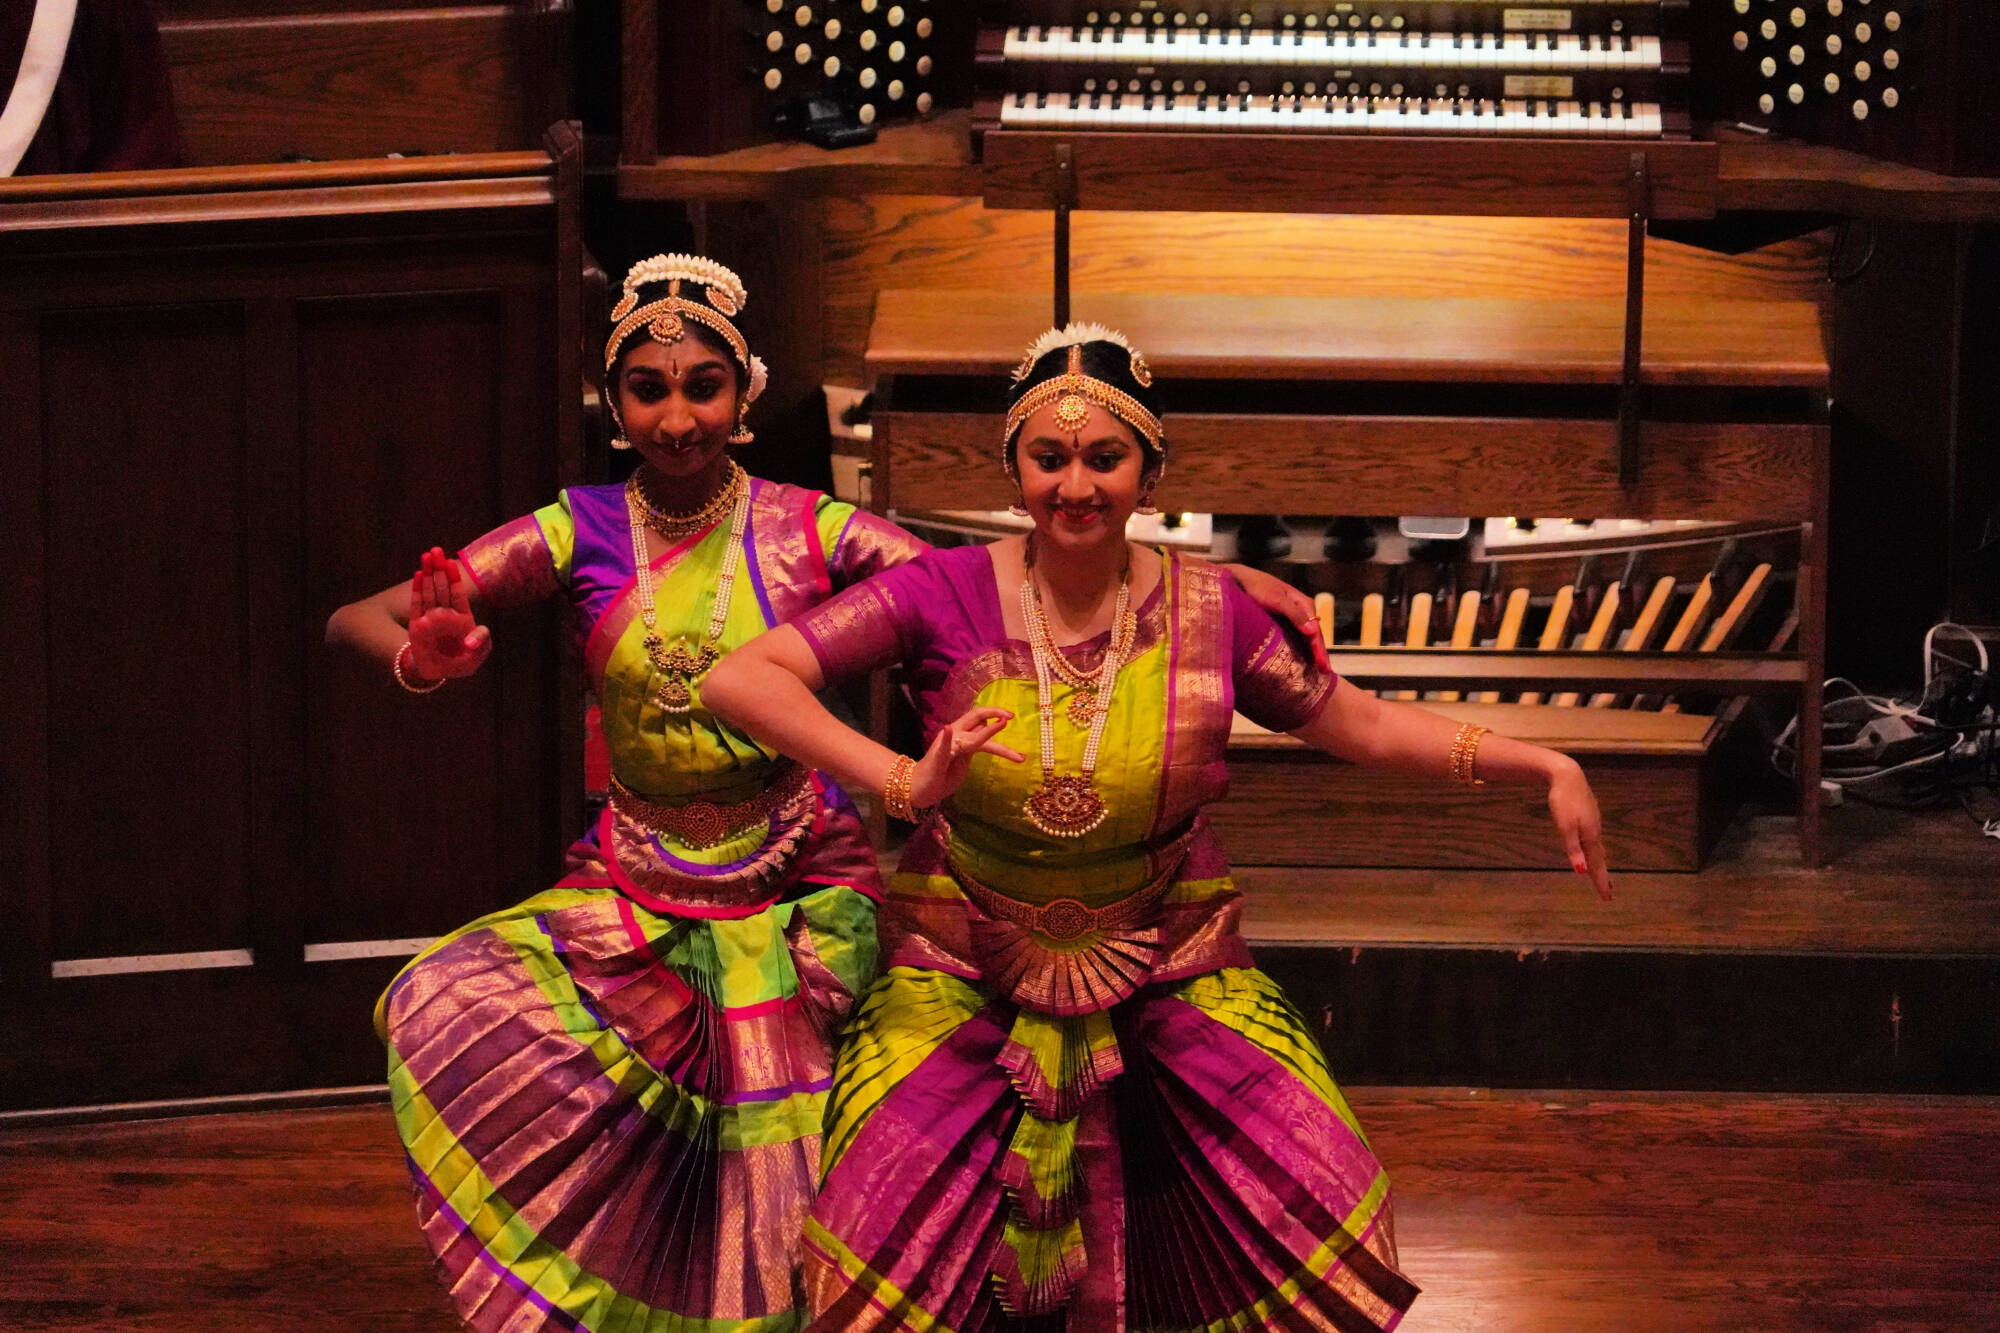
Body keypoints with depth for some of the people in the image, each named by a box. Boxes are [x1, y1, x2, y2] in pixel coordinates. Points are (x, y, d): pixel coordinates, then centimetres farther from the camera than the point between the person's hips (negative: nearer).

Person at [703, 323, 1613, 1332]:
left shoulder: (1208, 612, -5)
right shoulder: (947, 594, -12)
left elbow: (1357, 724, 8)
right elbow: (739, 680, -17)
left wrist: (1547, 768, 0)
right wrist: (904, 781, -29)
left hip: (1167, 973, 2)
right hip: (969, 976, -2)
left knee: (1320, 1220, -13)